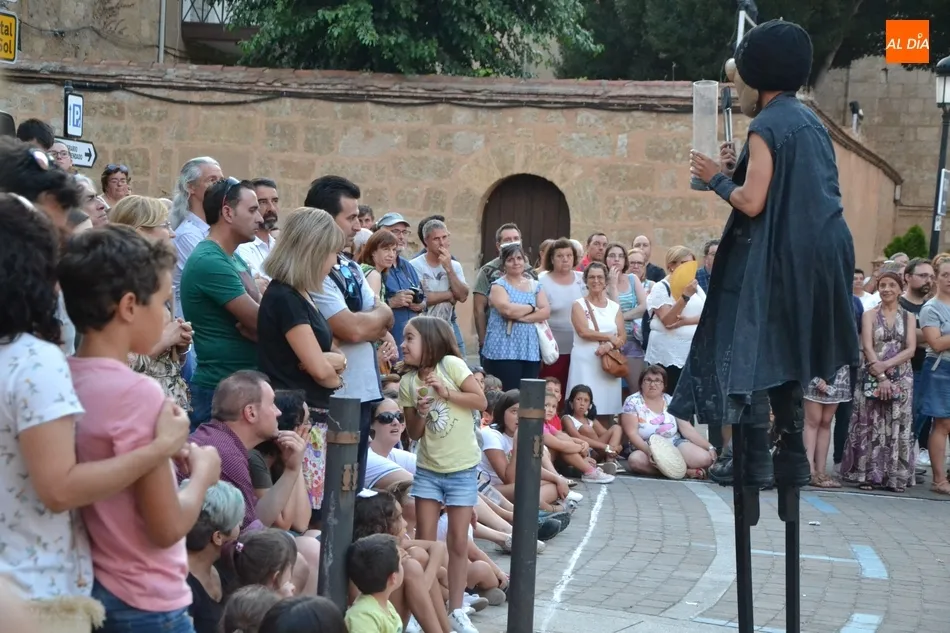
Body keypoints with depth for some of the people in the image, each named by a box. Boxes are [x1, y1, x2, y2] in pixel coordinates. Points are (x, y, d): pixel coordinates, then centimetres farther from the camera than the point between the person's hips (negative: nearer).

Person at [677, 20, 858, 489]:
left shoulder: (766, 127, -13)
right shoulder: (809, 121, 14)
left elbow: (752, 202, -18)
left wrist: (717, 178, -1)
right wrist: (740, 168, 16)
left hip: (777, 260, -9)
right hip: (815, 257, 9)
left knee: (750, 352, -2)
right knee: (785, 354, 17)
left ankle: (756, 462, -5)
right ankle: (792, 458, 18)